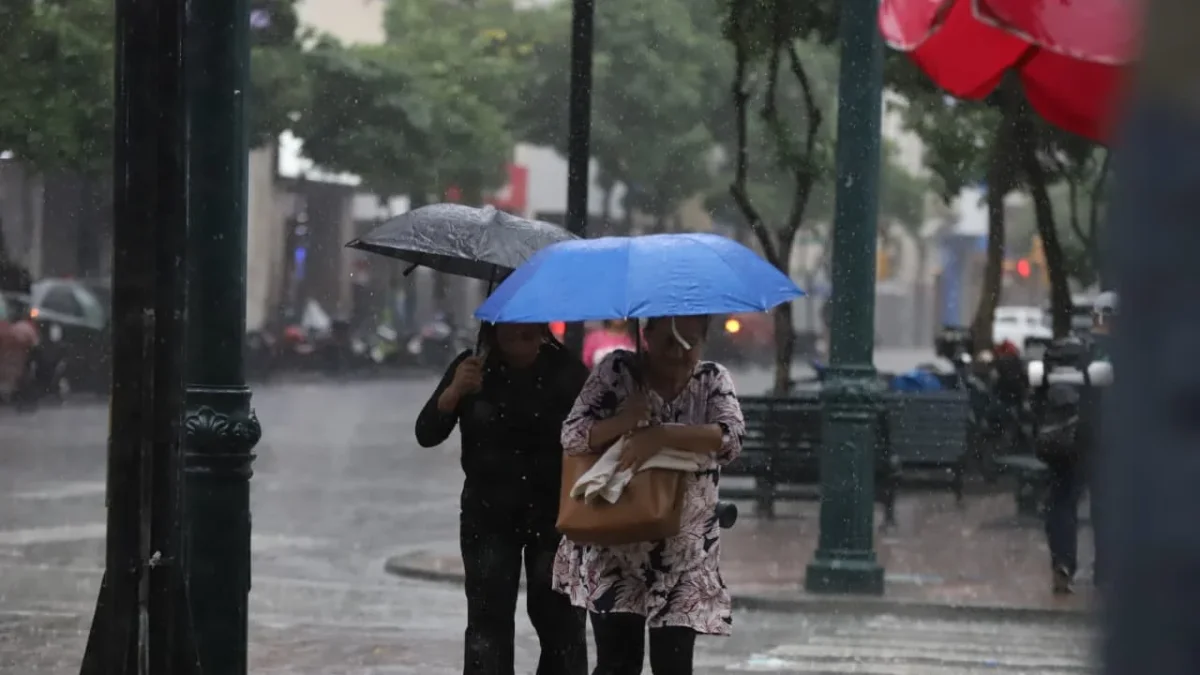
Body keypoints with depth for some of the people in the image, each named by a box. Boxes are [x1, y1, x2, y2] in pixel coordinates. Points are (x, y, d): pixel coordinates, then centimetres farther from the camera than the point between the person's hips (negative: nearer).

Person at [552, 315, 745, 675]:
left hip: (684, 550, 1)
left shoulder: (713, 380, 0)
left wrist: (662, 435, -29)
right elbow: (572, 436, -9)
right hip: (613, 544, -1)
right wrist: (621, 422, -28)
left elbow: (731, 437, -17)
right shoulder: (617, 370, -4)